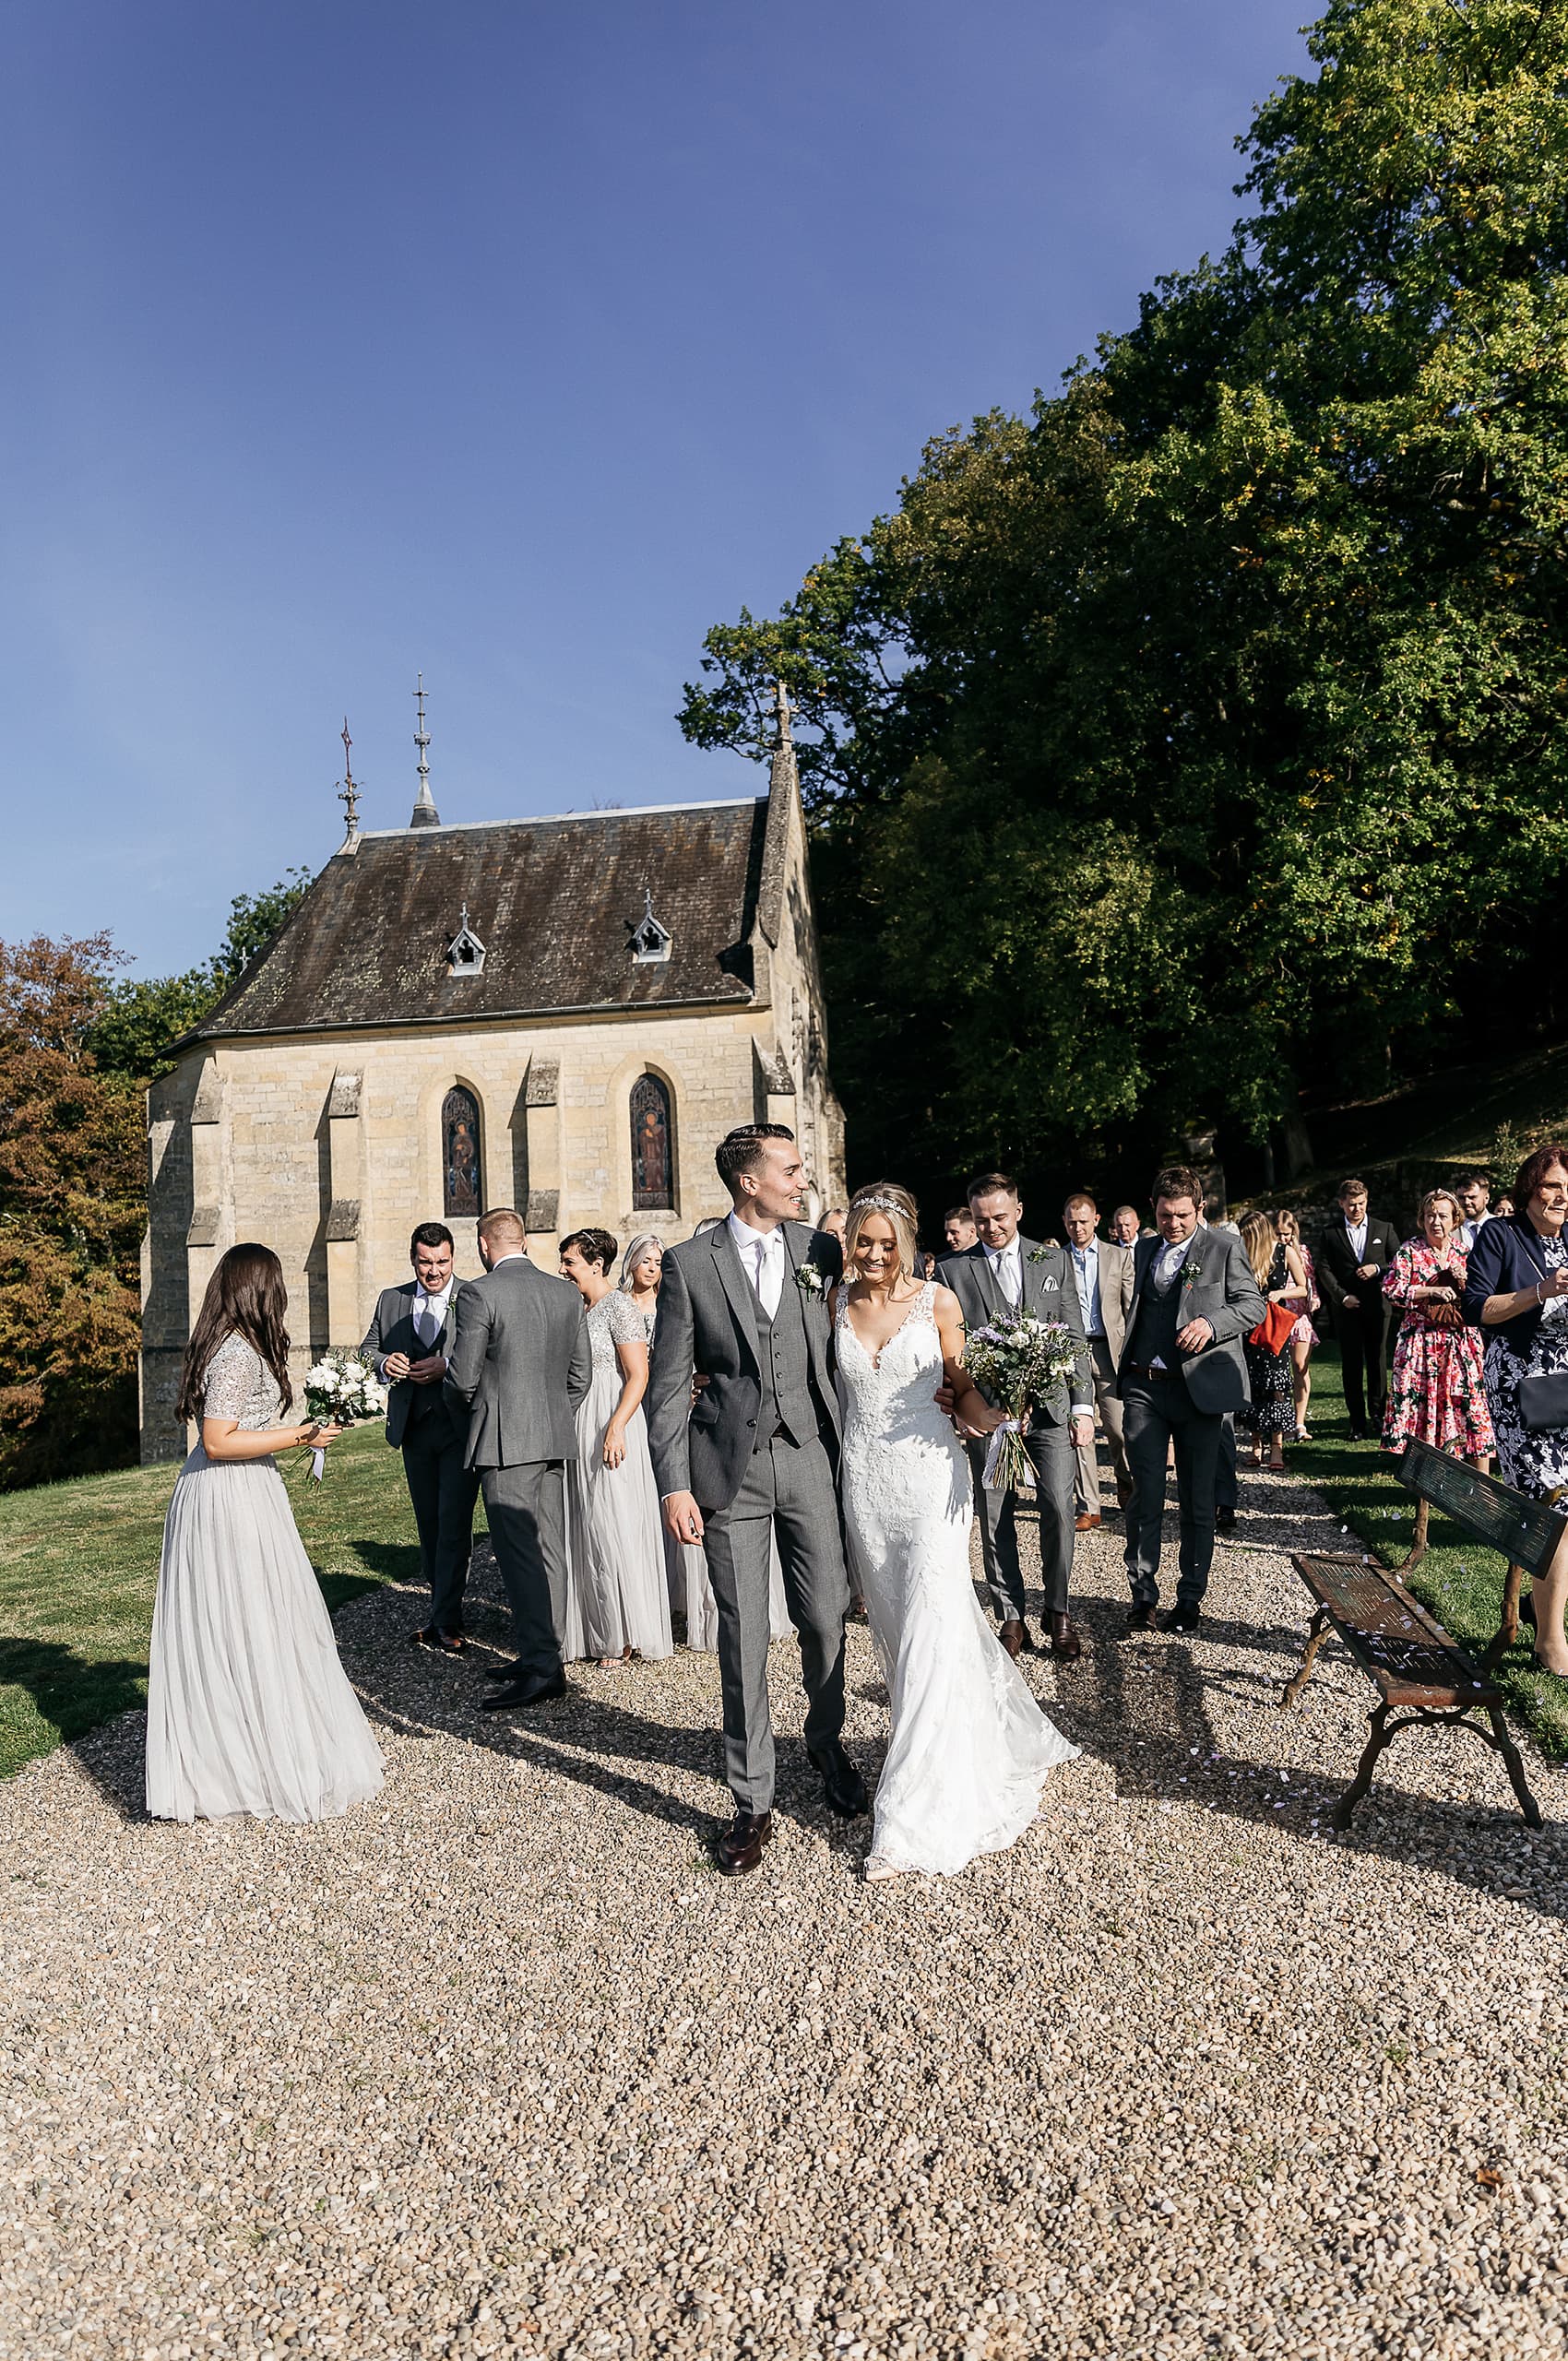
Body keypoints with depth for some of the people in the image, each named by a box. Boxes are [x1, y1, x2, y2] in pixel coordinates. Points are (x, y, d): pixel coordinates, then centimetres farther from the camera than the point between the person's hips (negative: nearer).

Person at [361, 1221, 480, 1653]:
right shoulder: (390, 1300, 9)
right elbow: (367, 1350, 13)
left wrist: (447, 1366, -23)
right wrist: (384, 1362, -9)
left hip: (461, 1427, -5)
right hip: (414, 1429, 5)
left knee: (454, 1524, -7)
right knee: (429, 1525, 13)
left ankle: (446, 1621, 0)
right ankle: (442, 1612, 24)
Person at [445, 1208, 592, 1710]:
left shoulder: (479, 1294, -10)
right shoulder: (568, 1293, 8)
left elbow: (463, 1377, -10)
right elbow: (581, 1374, 10)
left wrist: (464, 1407, 12)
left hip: (504, 1442, -7)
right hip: (556, 1440, 7)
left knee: (519, 1554, -5)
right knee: (549, 1550, 12)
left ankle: (541, 1666, -6)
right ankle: (544, 1653, 20)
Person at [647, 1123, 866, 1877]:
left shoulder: (821, 1251, 3)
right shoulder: (690, 1263, -3)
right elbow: (668, 1384, -3)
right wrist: (674, 1485, -9)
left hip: (811, 1456, 2)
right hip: (731, 1467, -2)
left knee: (825, 1618, 9)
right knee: (743, 1636, 4)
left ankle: (827, 1744, 38)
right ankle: (752, 1801, 19)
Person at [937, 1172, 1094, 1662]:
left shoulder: (1053, 1261, 9)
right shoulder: (953, 1269, 4)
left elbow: (1074, 1337, 9)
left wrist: (1082, 1406, 4)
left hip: (1050, 1406, 1)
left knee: (1059, 1509, -5)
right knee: (995, 1520, 5)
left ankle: (1058, 1613, 14)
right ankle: (1011, 1618, 19)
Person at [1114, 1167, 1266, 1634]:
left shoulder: (1224, 1248, 2)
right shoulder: (1140, 1251, 13)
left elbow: (1253, 1303, -1)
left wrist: (1212, 1323, -19)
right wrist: (1119, 1374, 5)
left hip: (1198, 1387, -2)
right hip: (1144, 1387, 2)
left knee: (1197, 1499, 8)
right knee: (1145, 1495, 1)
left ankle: (1191, 1596, 21)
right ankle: (1143, 1595, 12)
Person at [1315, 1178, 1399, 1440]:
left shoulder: (1384, 1229, 8)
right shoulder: (1329, 1232, 4)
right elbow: (1324, 1268, 2)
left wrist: (1378, 1269, -9)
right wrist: (1342, 1296, -8)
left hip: (1377, 1304, 1)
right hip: (1346, 1307, -1)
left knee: (1377, 1360, 3)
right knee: (1352, 1364, 0)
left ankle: (1379, 1413, 17)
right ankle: (1358, 1422, 4)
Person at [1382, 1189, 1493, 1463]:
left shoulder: (1464, 1252, 9)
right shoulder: (1409, 1250, 0)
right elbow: (1391, 1289, -9)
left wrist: (1464, 1280, -8)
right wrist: (1432, 1291, -14)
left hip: (1460, 1341, 2)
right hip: (1420, 1339, -2)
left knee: (1469, 1400, -1)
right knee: (1417, 1401, -3)